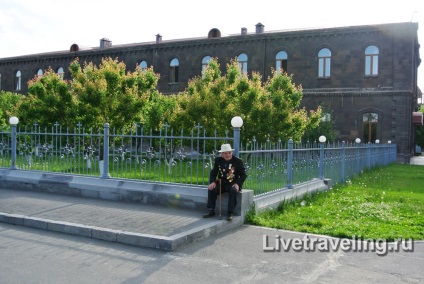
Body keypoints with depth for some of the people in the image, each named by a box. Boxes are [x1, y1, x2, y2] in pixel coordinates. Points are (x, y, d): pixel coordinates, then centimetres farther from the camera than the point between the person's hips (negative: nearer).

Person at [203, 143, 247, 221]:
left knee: (233, 190, -35)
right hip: (221, 183, 3)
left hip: (233, 183, -3)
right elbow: (213, 172, 6)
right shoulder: (218, 160, 4)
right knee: (211, 189, -24)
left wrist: (237, 184, -20)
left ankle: (230, 213, -26)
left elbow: (243, 175, -4)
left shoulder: (238, 161, -5)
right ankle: (211, 211, -11)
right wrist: (213, 182, -14)